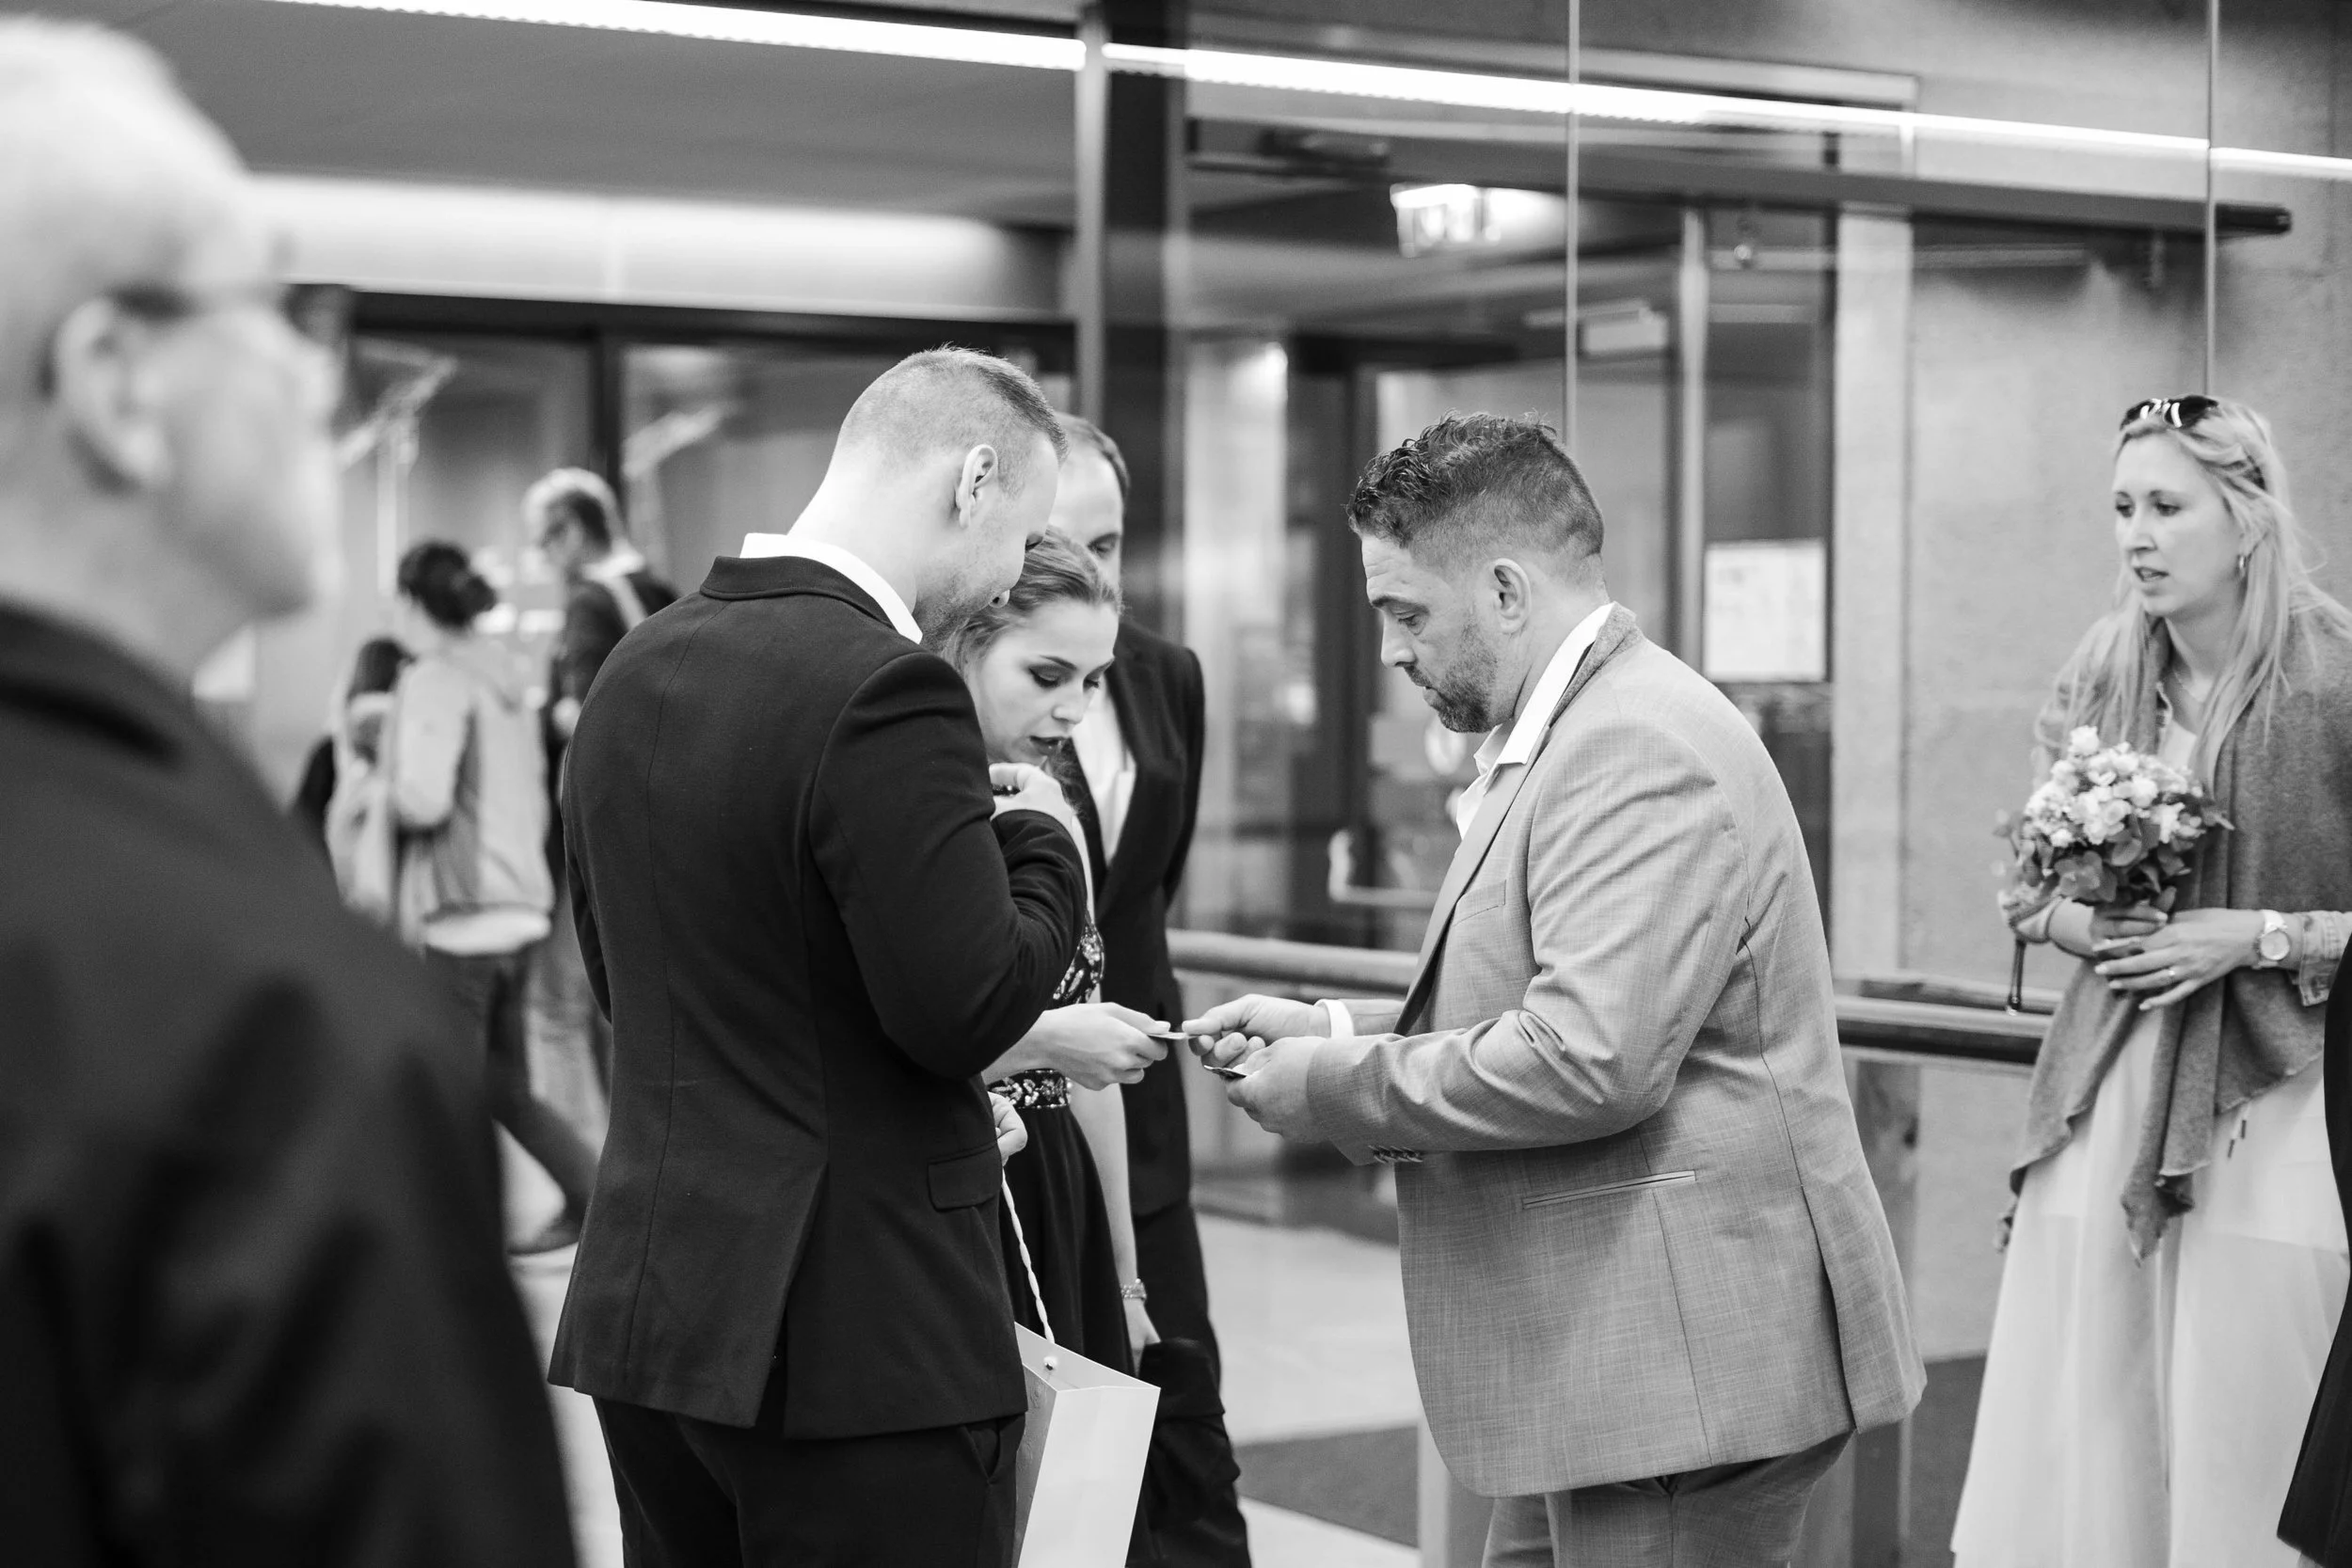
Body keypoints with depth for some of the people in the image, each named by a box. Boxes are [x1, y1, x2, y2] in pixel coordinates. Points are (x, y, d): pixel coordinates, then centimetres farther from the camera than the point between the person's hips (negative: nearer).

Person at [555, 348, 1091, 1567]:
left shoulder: (635, 668, 9)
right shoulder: (884, 689, -18)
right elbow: (969, 1008, -19)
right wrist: (1041, 840, -1)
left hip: (644, 1307, 8)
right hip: (856, 1330, -8)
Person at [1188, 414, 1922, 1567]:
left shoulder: (1646, 749, -18)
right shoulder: (1566, 735, 16)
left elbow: (1589, 1060, -27)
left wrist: (1333, 1088, -16)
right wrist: (1330, 1029, 7)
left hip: (1683, 1361, -10)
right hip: (1603, 1358, 10)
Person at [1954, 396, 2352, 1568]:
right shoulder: (2101, 674, 6)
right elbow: (2026, 889, 16)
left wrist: (2257, 935, -15)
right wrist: (2075, 922, -4)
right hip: (2102, 1112, 4)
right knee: (2062, 1463, 5)